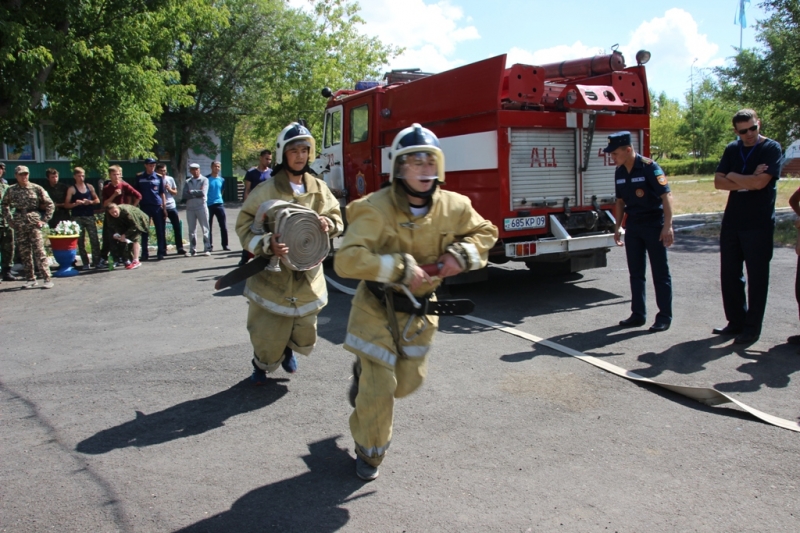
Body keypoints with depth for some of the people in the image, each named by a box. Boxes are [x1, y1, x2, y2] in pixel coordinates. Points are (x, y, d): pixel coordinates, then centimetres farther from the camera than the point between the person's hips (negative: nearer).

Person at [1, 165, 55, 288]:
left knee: (39, 252, -8)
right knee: (24, 253, 6)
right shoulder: (11, 190, 7)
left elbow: (50, 205, 2)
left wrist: (44, 220, -3)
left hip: (34, 222, -3)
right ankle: (31, 279, 14)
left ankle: (47, 279, -8)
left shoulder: (36, 188, -1)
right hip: (19, 225, 3)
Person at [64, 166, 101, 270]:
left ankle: (96, 261, 2)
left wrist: (90, 202, -6)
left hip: (90, 216, 2)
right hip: (77, 218, -2)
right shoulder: (72, 189, 1)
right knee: (80, 241, 2)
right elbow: (66, 205, -2)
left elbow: (97, 200, 14)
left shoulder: (89, 187, 10)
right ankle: (85, 263, 7)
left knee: (94, 240, -3)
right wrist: (75, 204, -19)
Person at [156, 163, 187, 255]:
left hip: (171, 206, 2)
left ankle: (179, 248, 5)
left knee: (177, 227, 0)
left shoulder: (170, 179, 8)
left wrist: (170, 189, -8)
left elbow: (175, 192, 13)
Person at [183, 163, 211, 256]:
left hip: (201, 207, -4)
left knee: (205, 229, -2)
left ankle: (207, 249, -1)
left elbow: (203, 192, -12)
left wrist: (191, 192, -3)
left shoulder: (204, 180, 2)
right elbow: (185, 195, 0)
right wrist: (197, 194, -10)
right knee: (191, 230, 7)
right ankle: (192, 250, 11)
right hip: (190, 207, 4)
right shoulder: (188, 181, 13)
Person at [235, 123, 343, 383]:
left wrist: (328, 223, -14)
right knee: (268, 335, 2)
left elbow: (337, 218, 10)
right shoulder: (266, 190, -11)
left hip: (308, 277, 4)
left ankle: (288, 350, 50)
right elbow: (244, 226, -11)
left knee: (305, 340, 15)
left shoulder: (319, 189, 1)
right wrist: (267, 244, -29)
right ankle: (261, 365, 35)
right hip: (273, 276, -4)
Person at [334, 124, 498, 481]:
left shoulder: (454, 207, -10)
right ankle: (369, 454, 27)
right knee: (379, 390, -1)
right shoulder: (375, 209, -25)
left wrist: (461, 254, -13)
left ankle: (365, 372, 53)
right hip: (378, 308, -5)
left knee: (409, 381, 19)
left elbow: (485, 233, 7)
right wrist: (399, 267, -38)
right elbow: (346, 259, -34)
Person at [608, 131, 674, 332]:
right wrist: (617, 227, 14)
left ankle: (664, 316, 8)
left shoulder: (649, 167, -16)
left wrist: (668, 225, -26)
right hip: (633, 225, 7)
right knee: (636, 272, 10)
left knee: (660, 273, 1)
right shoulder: (620, 172, 5)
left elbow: (666, 195, -20)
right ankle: (638, 314, 18)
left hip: (654, 225, -7)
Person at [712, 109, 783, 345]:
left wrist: (733, 176, -5)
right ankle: (736, 321, 21)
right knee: (729, 273, 9)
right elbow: (718, 182, 0)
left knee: (757, 276, 1)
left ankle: (752, 327, 9)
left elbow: (760, 182, -18)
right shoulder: (732, 150, 9)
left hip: (758, 223, -5)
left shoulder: (772, 149, -6)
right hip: (732, 221, 5)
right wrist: (747, 181, -13)